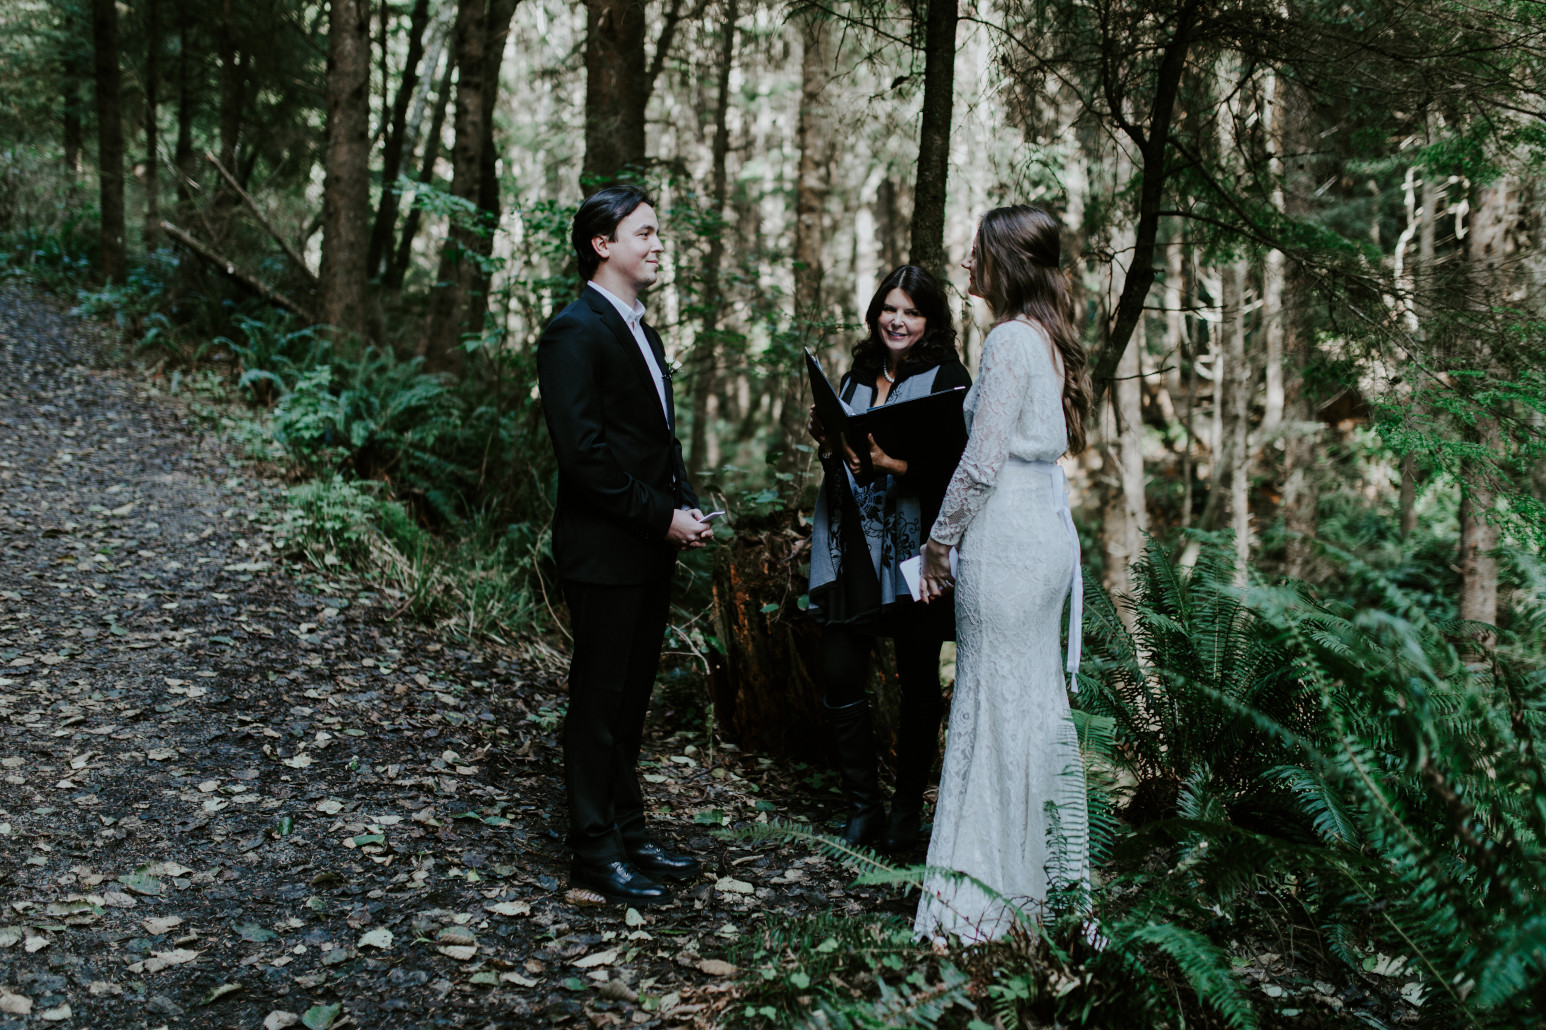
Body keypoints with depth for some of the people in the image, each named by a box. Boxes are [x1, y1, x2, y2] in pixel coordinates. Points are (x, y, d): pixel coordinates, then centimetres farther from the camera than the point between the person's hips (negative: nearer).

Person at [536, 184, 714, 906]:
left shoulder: (638, 329, 16)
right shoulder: (575, 332, -14)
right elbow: (584, 453, -21)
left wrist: (685, 506, 6)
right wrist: (661, 517, -17)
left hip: (649, 549, 9)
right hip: (603, 552, -9)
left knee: (630, 700, 16)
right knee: (600, 702, 1)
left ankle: (628, 833, 26)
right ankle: (595, 852, 11)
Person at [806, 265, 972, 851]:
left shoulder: (946, 377, -4)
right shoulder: (858, 375, 14)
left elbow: (956, 468, -14)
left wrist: (897, 463, -26)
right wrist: (828, 444, 0)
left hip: (914, 550, -5)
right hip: (851, 550, 5)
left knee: (918, 685, 7)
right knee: (839, 678, 1)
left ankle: (907, 811, 22)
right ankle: (862, 808, 15)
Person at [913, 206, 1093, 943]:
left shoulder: (1010, 341, -15)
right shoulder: (1047, 338, 13)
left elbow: (982, 462, -18)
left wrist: (938, 542, -7)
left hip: (1008, 541, -9)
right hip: (1048, 531, 9)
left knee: (998, 707, -3)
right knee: (1040, 703, 14)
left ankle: (988, 894, 4)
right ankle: (1056, 872, 24)